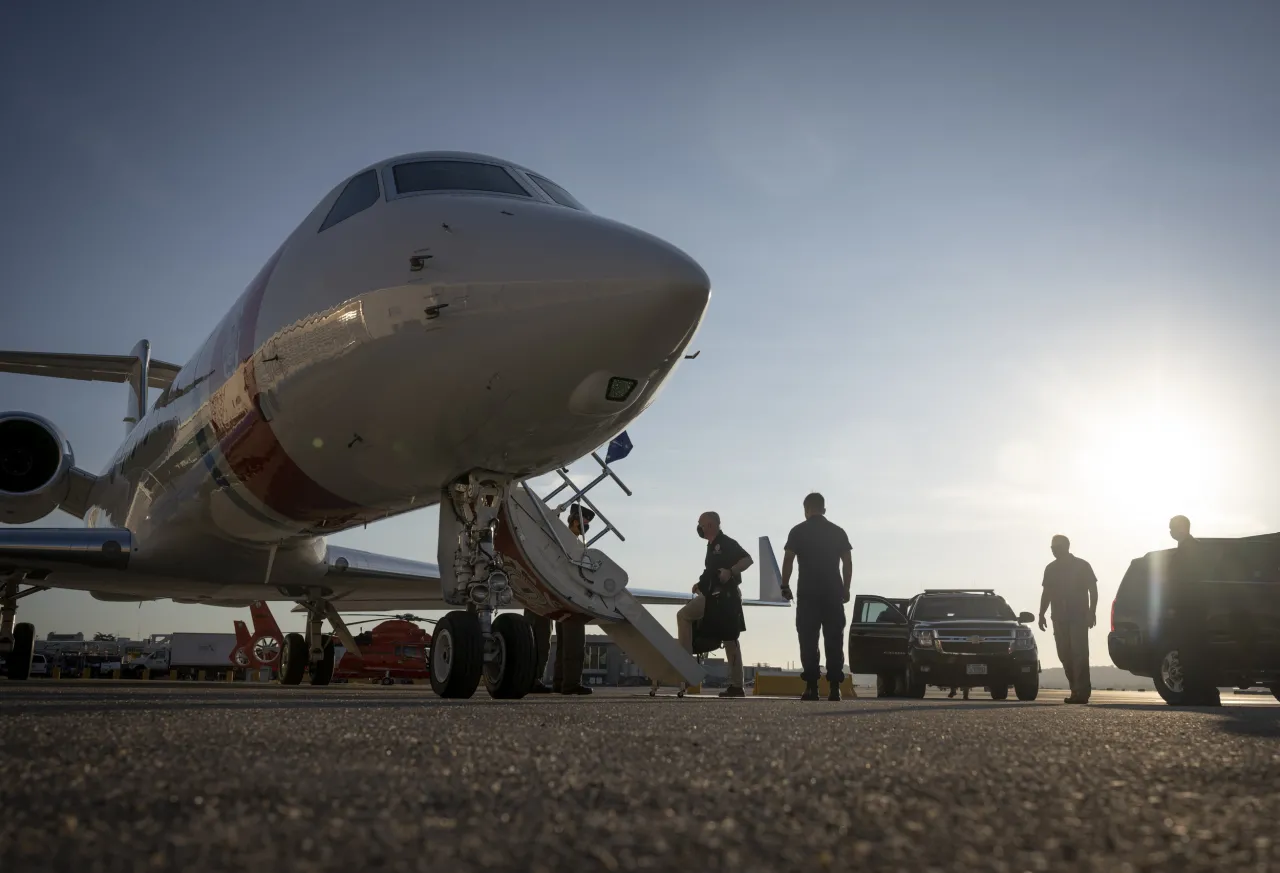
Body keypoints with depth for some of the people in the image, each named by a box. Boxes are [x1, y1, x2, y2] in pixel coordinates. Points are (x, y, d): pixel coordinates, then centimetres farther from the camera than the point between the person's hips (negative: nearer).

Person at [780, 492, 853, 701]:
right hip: (833, 593, 2)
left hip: (808, 593, -2)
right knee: (834, 641, 4)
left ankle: (812, 687, -7)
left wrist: (785, 586, 3)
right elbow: (848, 563, 6)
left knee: (808, 641, 0)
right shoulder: (838, 532, 9)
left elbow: (788, 560, -5)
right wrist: (846, 589, 12)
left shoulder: (798, 531, 2)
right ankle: (834, 687, -1)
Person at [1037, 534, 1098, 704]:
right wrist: (1042, 614, 9)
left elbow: (1093, 590, -2)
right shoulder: (1051, 569, 12)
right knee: (1065, 655, 2)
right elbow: (1047, 593, 17)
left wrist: (1092, 611, -14)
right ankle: (1077, 690, 11)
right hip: (1059, 618, 5)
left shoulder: (1082, 566, -1)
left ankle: (1081, 692, -16)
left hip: (1079, 617, -5)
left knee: (1079, 654, -12)